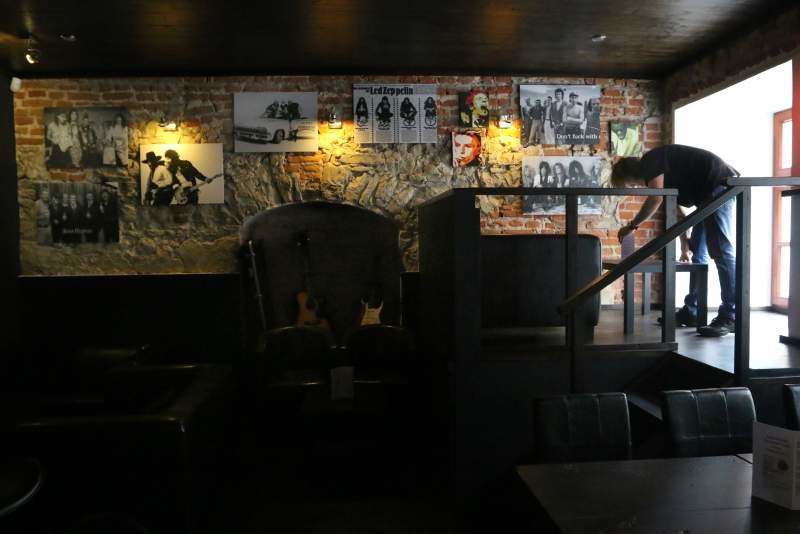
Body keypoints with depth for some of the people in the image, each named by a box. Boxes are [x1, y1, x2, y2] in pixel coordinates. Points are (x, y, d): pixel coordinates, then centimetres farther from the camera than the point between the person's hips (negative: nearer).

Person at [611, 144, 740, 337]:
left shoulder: (650, 161, -7)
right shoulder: (661, 172, 21)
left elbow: (655, 199, -20)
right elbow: (679, 210, 23)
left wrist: (631, 226, -10)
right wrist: (685, 245, 24)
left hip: (720, 184, -10)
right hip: (709, 194, 10)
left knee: (721, 251, -12)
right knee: (697, 253, 10)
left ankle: (730, 317, -11)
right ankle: (692, 311, 15)